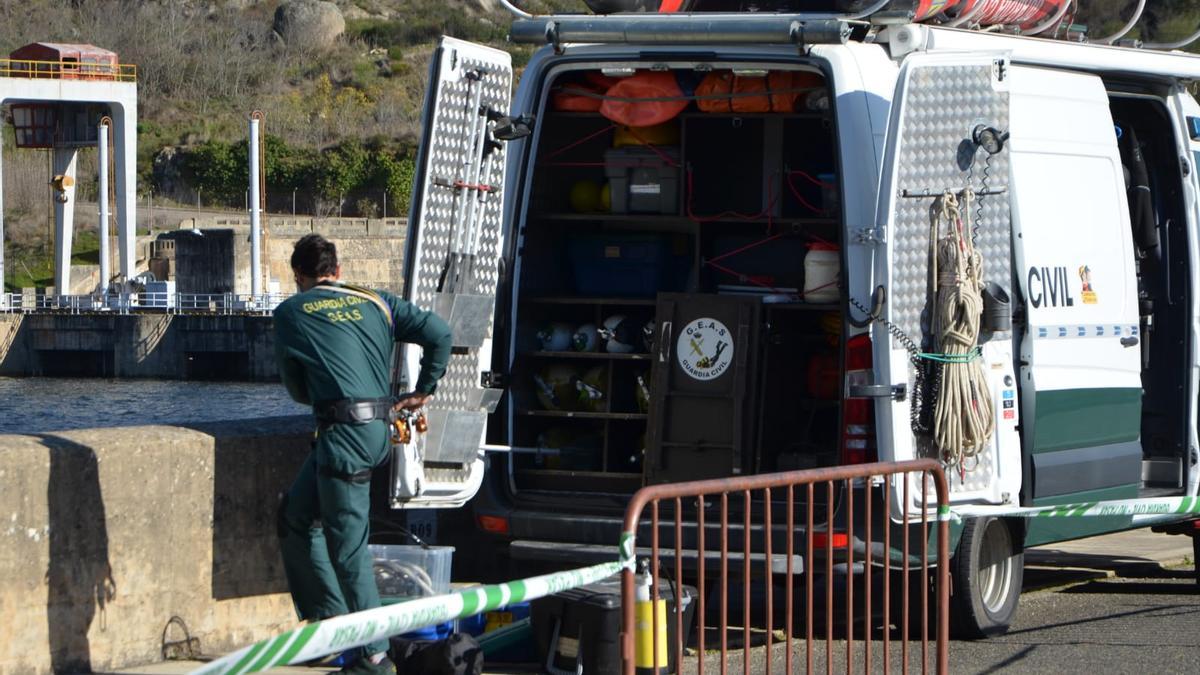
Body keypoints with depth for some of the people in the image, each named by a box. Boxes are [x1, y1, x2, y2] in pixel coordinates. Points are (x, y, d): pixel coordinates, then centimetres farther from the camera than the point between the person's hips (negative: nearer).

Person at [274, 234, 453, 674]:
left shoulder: (291, 313, 4)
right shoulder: (374, 303, 15)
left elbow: (295, 386, 10)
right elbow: (438, 333, 7)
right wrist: (423, 391, 17)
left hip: (343, 430, -7)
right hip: (377, 427, 7)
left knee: (348, 545, -3)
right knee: (296, 516, 20)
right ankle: (327, 617, 21)